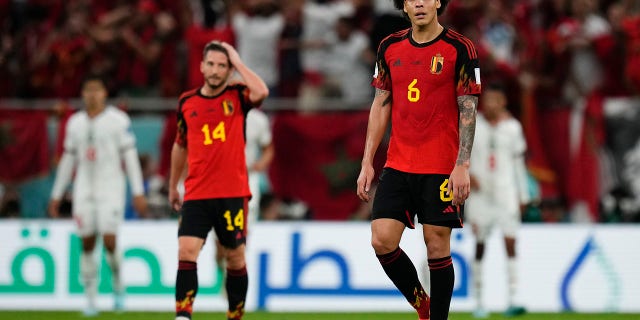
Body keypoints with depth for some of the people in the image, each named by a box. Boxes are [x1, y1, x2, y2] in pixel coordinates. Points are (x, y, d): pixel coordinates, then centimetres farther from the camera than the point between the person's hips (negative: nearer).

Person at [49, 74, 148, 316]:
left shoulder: (118, 120, -4)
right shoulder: (75, 123, 10)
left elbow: (130, 156, -5)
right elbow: (68, 160, 16)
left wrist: (138, 193, -9)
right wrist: (56, 196, 15)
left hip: (111, 187, -4)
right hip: (84, 189, 4)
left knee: (109, 240, -13)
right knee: (87, 244, 1)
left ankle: (118, 287, 12)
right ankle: (90, 300, 6)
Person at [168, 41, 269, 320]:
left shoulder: (237, 96, 0)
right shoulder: (186, 102, 8)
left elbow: (261, 92, -24)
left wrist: (238, 62, -13)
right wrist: (173, 186, 27)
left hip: (233, 193, -1)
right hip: (196, 194, 1)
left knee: (235, 257, 7)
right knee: (186, 251, -14)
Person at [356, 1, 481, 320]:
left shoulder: (459, 49, -5)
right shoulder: (390, 48, 8)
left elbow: (468, 110, -7)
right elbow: (380, 106, 12)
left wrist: (462, 167, -14)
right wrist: (367, 162, 7)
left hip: (441, 169, -4)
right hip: (396, 166, 4)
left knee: (437, 247, -2)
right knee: (382, 241, -4)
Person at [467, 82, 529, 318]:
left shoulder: (512, 127, 5)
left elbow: (518, 162, 11)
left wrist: (523, 195, 12)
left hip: (506, 192, 1)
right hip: (480, 192, 0)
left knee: (510, 242, -10)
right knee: (479, 245, 3)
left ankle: (512, 300, -13)